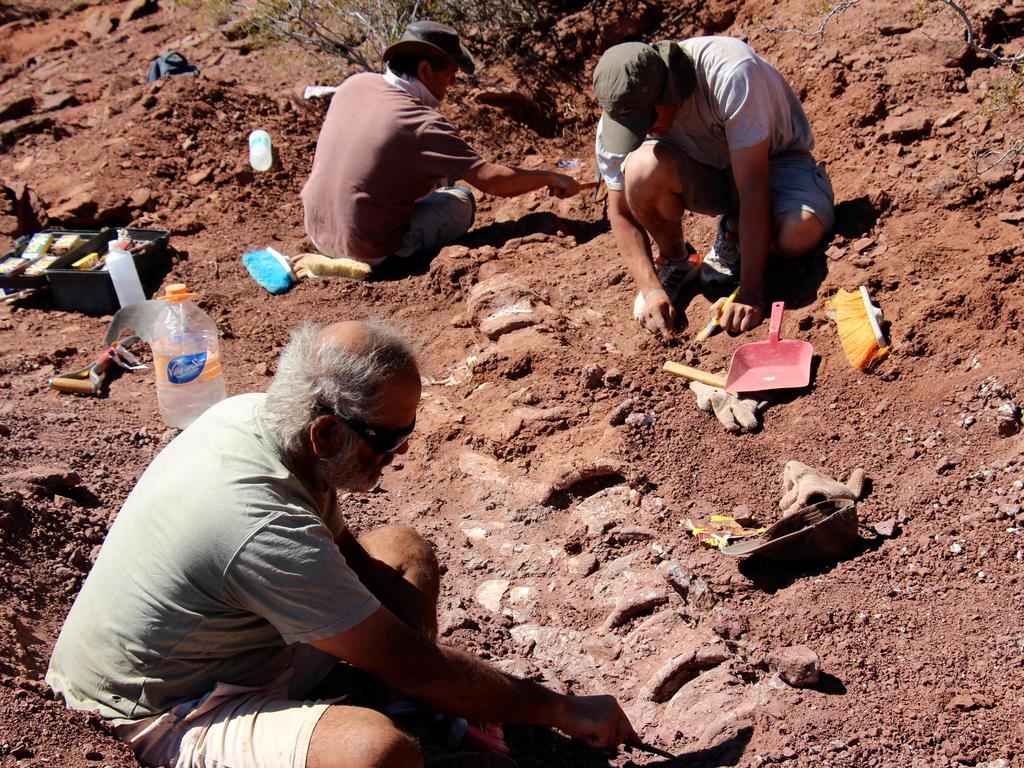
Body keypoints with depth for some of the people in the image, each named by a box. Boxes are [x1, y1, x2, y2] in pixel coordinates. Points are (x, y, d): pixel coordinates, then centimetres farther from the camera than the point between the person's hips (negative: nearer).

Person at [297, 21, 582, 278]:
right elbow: (492, 179, -21)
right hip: (369, 250, -7)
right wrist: (550, 177, -6)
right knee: (461, 200, 10)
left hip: (318, 234, 7)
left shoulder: (354, 84, 0)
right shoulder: (422, 123, -19)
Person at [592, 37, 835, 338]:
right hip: (704, 173, 3)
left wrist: (750, 296, -37)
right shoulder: (620, 110, -22)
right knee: (644, 168, -33)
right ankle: (674, 262, -2)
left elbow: (753, 189, -36)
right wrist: (651, 289, -26)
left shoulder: (731, 73, -36)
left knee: (799, 235, -37)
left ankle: (735, 230, 1)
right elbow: (621, 213, -12)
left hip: (775, 158, -2)